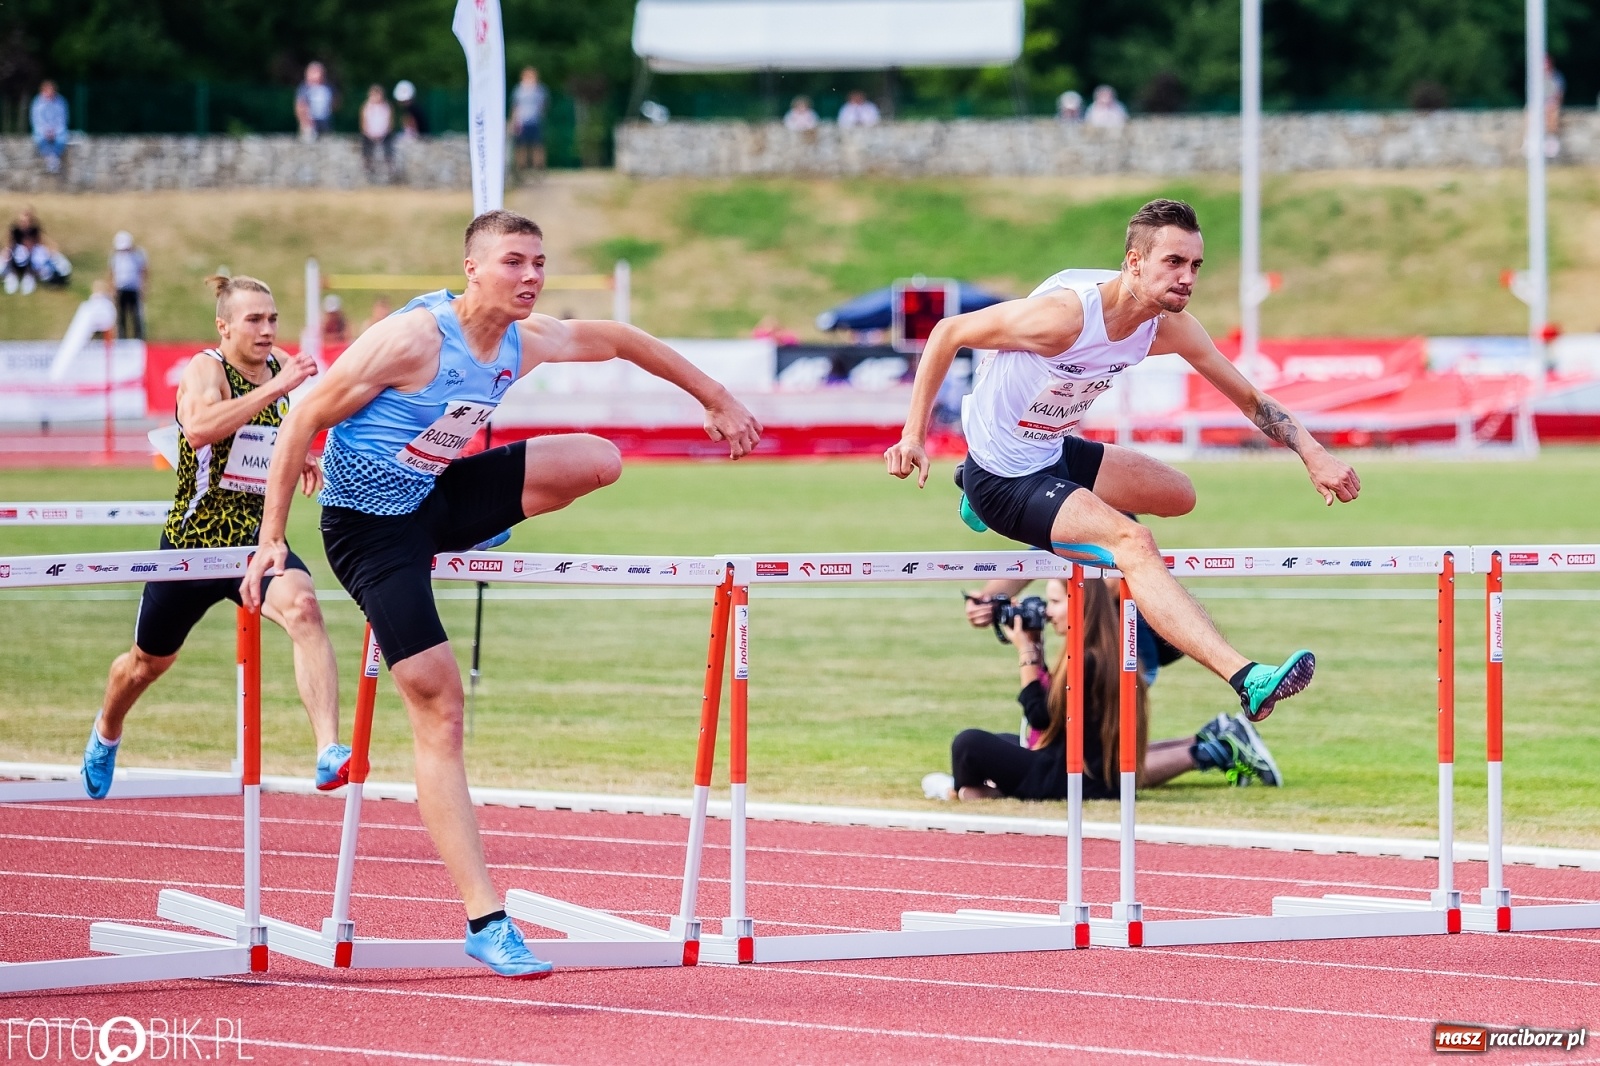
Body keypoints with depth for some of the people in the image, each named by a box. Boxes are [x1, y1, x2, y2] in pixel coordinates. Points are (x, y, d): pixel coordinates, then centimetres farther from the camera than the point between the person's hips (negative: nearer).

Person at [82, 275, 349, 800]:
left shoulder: (281, 366, 2)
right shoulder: (206, 369, -16)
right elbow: (199, 427, -40)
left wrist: (296, 458, 6)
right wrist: (274, 389, -45)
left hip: (257, 539, 3)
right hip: (194, 540, -3)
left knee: (301, 605, -31)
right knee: (149, 661, 20)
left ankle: (329, 753, -41)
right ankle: (106, 734, 55)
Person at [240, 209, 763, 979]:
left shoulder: (528, 343, -4)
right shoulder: (413, 339, -25)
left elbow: (618, 340, 15)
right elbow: (304, 421, -20)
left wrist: (717, 400, 22)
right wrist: (272, 540, -22)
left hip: (440, 498, 7)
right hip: (370, 524, -7)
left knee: (599, 460, 0)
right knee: (439, 707, -14)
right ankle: (484, 923, -16)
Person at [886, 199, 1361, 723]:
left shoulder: (1170, 327, -8)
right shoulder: (1065, 314, -31)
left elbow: (1250, 399, 2)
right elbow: (947, 333, -22)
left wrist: (1314, 455, -10)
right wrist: (914, 435, -23)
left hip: (1055, 453, 9)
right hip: (1002, 478, -9)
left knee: (1179, 495, 23)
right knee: (1133, 542, -28)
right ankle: (1247, 682, -39)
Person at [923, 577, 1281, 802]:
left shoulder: (1087, 662, -20)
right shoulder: (1112, 651, 9)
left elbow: (1040, 715, -12)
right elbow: (1055, 705, 16)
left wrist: (1026, 654, -7)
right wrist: (1036, 651, 7)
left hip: (1071, 781, -9)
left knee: (969, 744, -23)